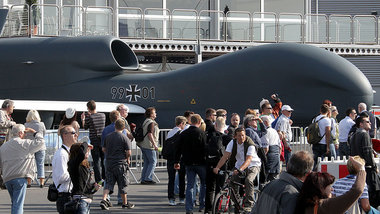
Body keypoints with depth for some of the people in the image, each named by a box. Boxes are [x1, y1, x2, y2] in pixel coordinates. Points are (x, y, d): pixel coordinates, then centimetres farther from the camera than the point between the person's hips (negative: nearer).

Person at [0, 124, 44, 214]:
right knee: (18, 204, -9)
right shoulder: (24, 143, -4)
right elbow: (40, 142, 0)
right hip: (20, 178, -6)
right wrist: (33, 132, 13)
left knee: (15, 203, 18)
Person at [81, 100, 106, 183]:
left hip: (94, 141, -4)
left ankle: (98, 181, -5)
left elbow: (85, 127, 3)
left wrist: (83, 119, 19)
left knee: (96, 161, -1)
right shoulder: (103, 115, 2)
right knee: (104, 160, 13)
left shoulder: (89, 117, -11)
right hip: (103, 140, 4)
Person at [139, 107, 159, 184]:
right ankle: (148, 178, -8)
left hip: (143, 145, 9)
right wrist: (155, 145, -23)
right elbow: (150, 134, -23)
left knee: (146, 162, 12)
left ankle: (143, 179, 10)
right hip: (149, 146, -9)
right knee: (153, 161, -3)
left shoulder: (145, 122, 15)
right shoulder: (151, 123, -14)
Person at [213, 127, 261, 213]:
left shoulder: (250, 144, -23)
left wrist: (240, 169, -51)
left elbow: (248, 160, -34)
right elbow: (225, 156, -15)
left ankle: (248, 204, -26)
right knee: (233, 181, -15)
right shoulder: (233, 143, -9)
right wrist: (217, 167, -30)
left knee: (248, 180, -30)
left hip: (253, 165, -5)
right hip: (239, 166, 5)